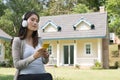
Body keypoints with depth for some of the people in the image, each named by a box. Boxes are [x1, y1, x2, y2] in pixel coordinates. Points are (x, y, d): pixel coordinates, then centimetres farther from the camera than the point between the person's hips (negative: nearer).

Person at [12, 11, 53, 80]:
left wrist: (46, 56, -5)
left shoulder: (39, 40, 12)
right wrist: (33, 57, -20)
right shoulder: (17, 40, -1)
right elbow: (17, 64, -7)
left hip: (41, 74, 5)